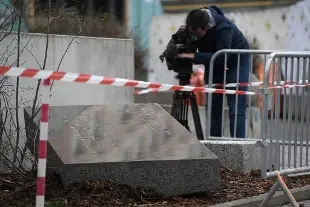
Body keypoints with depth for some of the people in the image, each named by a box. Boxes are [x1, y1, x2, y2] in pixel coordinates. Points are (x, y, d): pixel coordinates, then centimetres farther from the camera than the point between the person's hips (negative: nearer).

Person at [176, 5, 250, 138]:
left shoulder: (223, 27, -35)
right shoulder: (194, 25, -16)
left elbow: (222, 57, -42)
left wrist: (194, 56, -47)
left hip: (235, 62, -6)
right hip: (213, 64, 6)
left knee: (236, 110, -12)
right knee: (213, 108, 2)